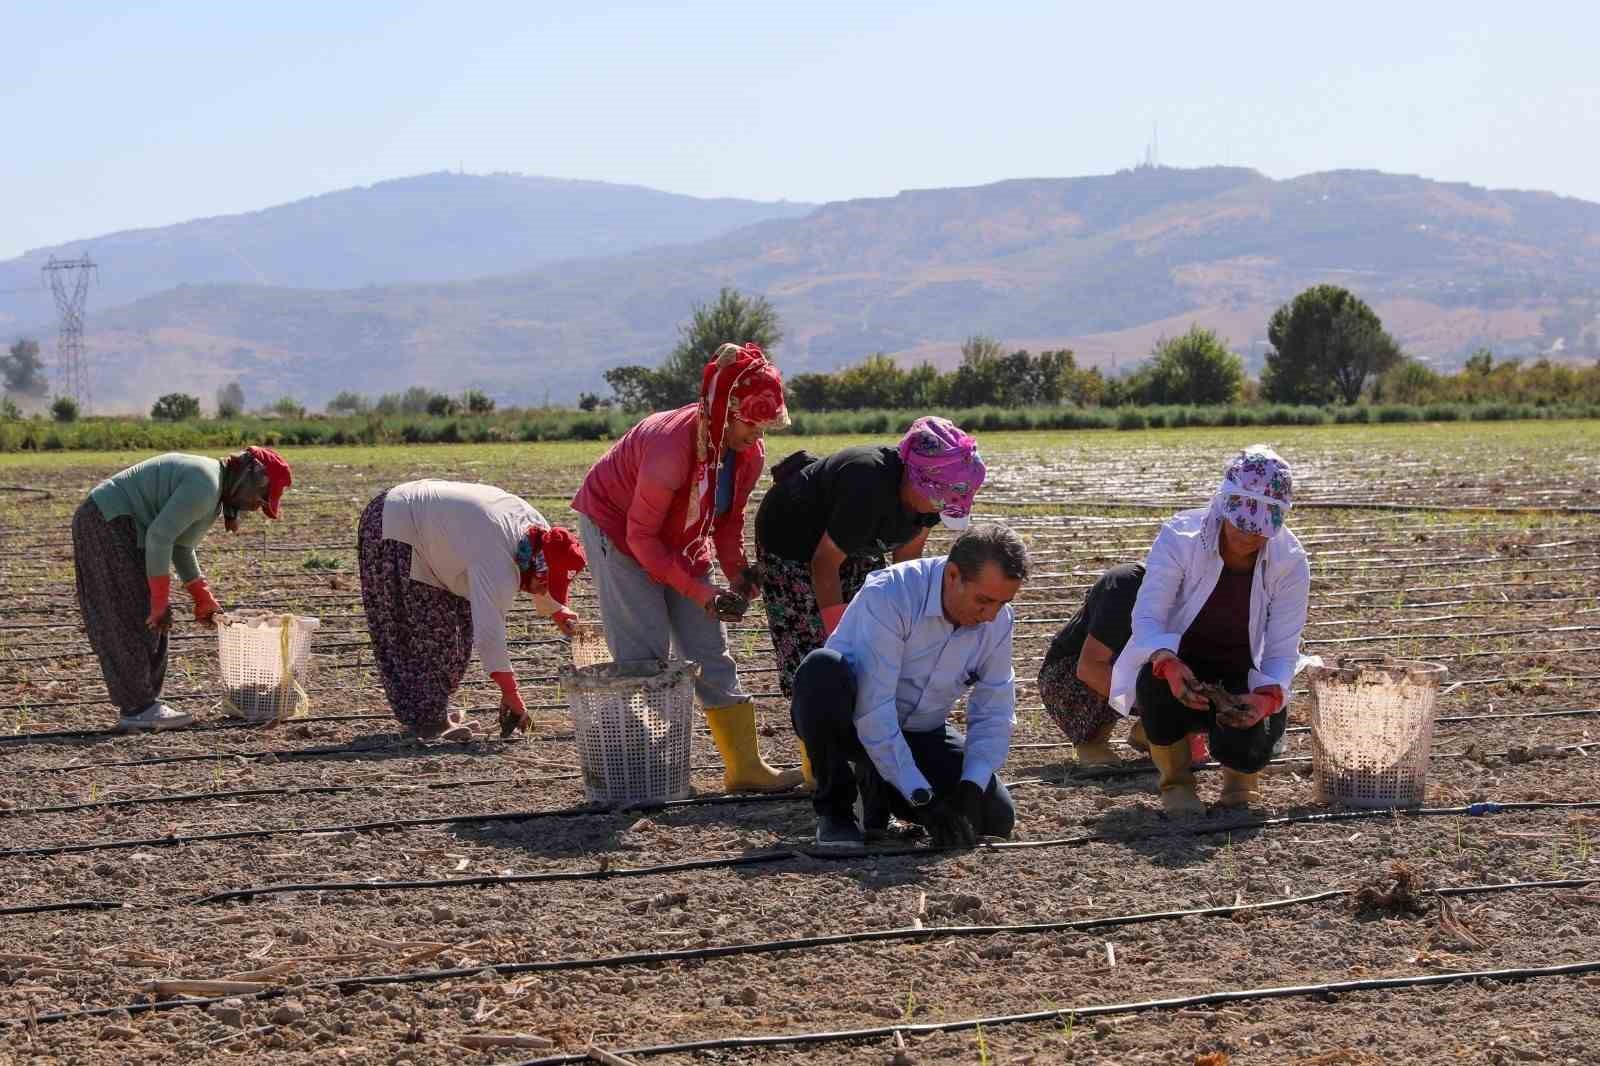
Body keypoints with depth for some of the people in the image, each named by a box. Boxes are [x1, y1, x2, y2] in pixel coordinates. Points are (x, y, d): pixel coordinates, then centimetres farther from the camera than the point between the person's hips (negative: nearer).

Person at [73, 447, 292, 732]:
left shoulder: (212, 484, 13)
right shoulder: (205, 487, -20)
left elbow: (180, 545, 21)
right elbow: (159, 538, -24)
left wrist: (203, 599, 22)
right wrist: (161, 602, -20)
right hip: (109, 525, -11)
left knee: (150, 621, 10)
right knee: (135, 622, -9)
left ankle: (141, 705, 11)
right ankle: (138, 709, -8)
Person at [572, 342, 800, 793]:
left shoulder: (750, 453, -13)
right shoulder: (673, 446, -35)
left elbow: (728, 518, 4)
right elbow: (641, 536, -28)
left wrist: (737, 572, -14)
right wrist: (701, 592, -30)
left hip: (679, 541, 7)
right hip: (615, 525, -7)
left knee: (711, 651, 3)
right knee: (645, 654, -14)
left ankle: (744, 767, 5)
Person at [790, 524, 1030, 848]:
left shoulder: (997, 620, -10)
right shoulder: (887, 596, -29)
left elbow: (994, 717, -4)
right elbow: (874, 711, -33)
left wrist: (969, 791, -21)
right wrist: (922, 798, -35)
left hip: (920, 733, 5)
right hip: (853, 723, -5)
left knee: (997, 819, -13)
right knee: (823, 670, -38)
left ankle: (877, 781, 12)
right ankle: (834, 806, -16)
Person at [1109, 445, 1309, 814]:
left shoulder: (1291, 562, -15)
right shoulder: (1179, 538, -20)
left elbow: (1282, 653, -15)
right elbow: (1147, 618, -25)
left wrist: (1266, 697, -38)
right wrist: (1169, 663, -48)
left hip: (1240, 681, 1)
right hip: (1180, 670, -1)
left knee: (1246, 746, -30)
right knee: (1157, 677, -37)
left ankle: (1239, 772, 13)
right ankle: (1176, 780, -9)